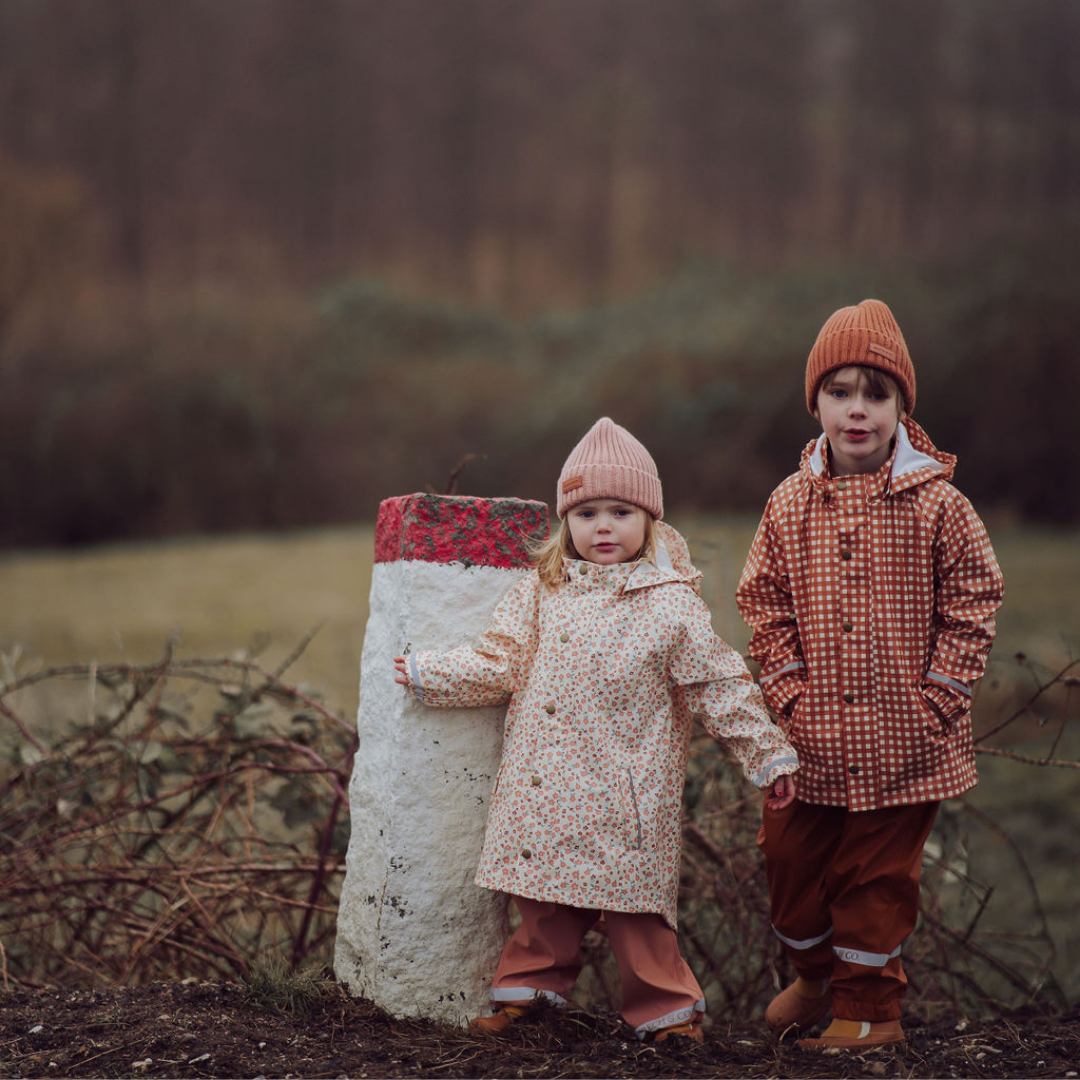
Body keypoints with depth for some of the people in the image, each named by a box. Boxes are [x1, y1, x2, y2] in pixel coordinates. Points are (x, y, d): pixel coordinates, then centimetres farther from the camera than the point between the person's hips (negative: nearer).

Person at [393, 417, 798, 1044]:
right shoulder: (542, 592, 7)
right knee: (545, 904, 11)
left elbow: (719, 685, -1)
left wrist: (769, 756, 0)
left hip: (624, 795, -3)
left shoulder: (670, 604, -4)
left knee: (633, 905, -1)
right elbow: (501, 663, 13)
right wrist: (429, 675, 10)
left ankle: (667, 1007, 15)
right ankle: (530, 988, 28)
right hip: (547, 791, 4)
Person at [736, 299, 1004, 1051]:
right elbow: (766, 607, 5)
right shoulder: (790, 507, 0)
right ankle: (815, 975, 37)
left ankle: (869, 1005, 23)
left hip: (901, 741, -3)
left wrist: (933, 700, -10)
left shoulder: (937, 505, -8)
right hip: (814, 741, 3)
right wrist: (792, 696, -4)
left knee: (878, 876, 7)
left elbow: (971, 608, -5)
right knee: (792, 864, 12)